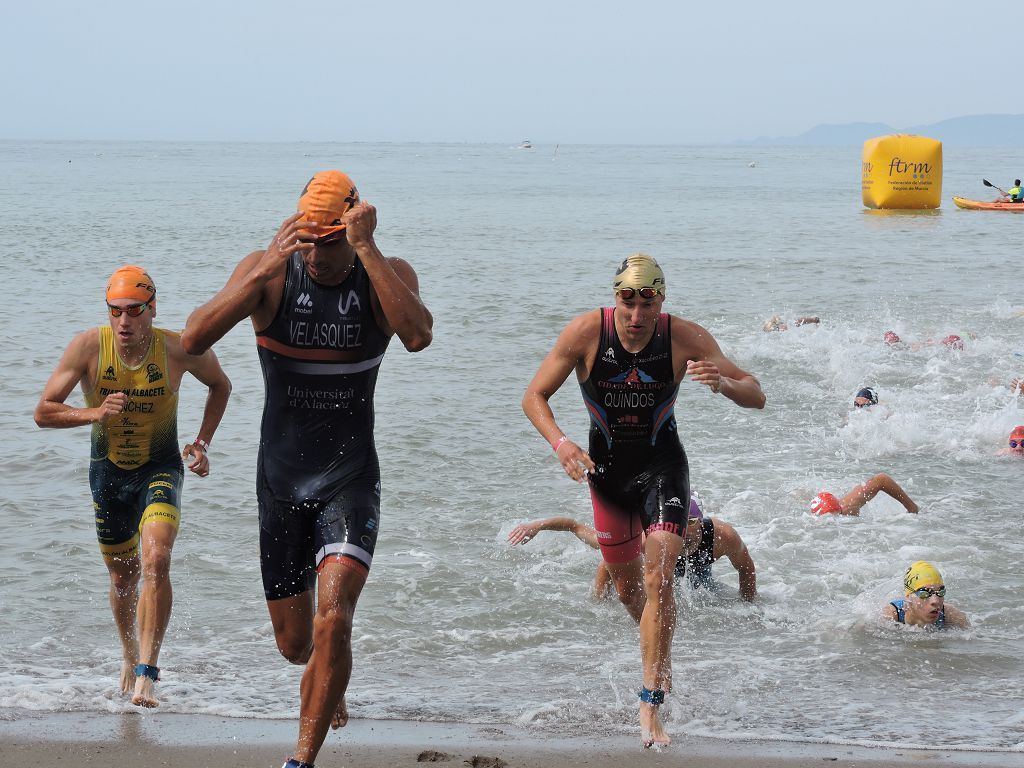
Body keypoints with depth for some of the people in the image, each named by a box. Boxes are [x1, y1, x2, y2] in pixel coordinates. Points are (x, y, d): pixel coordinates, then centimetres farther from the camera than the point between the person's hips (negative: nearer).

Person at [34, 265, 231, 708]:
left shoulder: (179, 351, -17)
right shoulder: (88, 347, -17)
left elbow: (220, 386, 6)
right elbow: (43, 412, -13)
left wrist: (202, 443, -2)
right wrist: (93, 413, -30)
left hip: (160, 468, -2)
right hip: (108, 471, 2)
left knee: (156, 563, -25)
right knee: (123, 575, 16)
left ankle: (146, 678, -26)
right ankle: (130, 655, 44)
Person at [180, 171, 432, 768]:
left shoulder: (386, 274, -10)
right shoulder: (269, 273, -10)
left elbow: (418, 335, -33)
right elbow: (194, 339, -24)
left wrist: (366, 248, -34)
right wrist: (266, 270, -32)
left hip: (351, 479, -2)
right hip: (281, 479, 2)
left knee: (332, 622, -23)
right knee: (294, 645, 14)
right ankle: (331, 681, 50)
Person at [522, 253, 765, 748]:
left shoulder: (684, 338, -20)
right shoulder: (585, 333, -19)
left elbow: (757, 398, -16)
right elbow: (534, 397, -10)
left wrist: (723, 383, -39)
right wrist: (560, 443, -28)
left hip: (662, 465, -2)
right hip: (606, 466, 2)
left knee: (658, 577, -19)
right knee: (626, 586, 15)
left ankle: (650, 706, -17)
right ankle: (658, 651, 47)